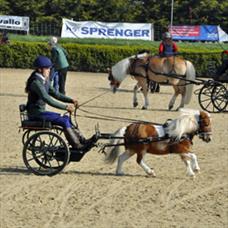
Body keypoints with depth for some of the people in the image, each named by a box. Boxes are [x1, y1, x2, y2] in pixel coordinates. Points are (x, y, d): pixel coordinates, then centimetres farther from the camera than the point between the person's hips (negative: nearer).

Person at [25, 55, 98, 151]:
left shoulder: (45, 81, 11)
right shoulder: (36, 82, -20)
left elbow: (55, 94, 15)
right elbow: (47, 99, -27)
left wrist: (71, 100, 1)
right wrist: (66, 107, -28)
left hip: (41, 112, 9)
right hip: (36, 114, -9)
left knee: (67, 118, 0)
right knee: (64, 121, -18)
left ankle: (83, 141, -4)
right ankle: (77, 146, -16)